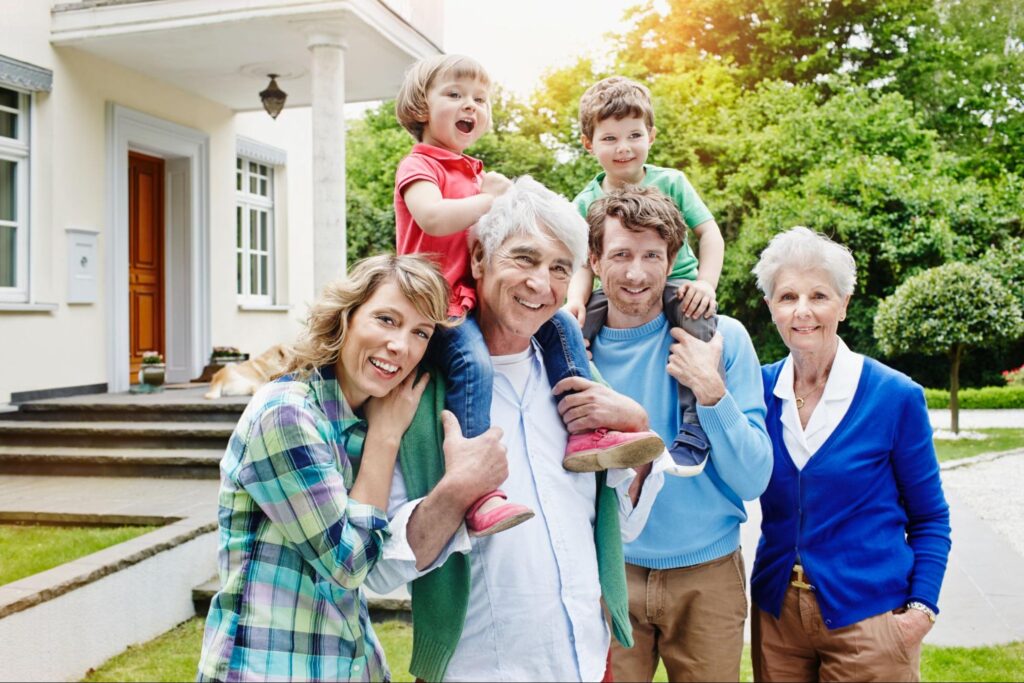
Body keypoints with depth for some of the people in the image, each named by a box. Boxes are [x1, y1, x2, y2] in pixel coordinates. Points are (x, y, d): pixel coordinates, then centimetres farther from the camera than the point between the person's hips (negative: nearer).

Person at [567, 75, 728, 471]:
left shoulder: (670, 182, 0)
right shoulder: (586, 202, 4)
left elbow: (709, 232, -1)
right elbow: (584, 262, 1)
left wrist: (706, 282, -18)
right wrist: (575, 300, -20)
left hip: (676, 284, -2)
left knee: (697, 317, -35)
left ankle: (694, 431, -30)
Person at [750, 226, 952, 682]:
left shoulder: (895, 396, -8)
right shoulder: (761, 389, -1)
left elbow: (929, 518, -1)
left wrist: (921, 607, -12)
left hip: (867, 616, -2)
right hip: (776, 614, 3)